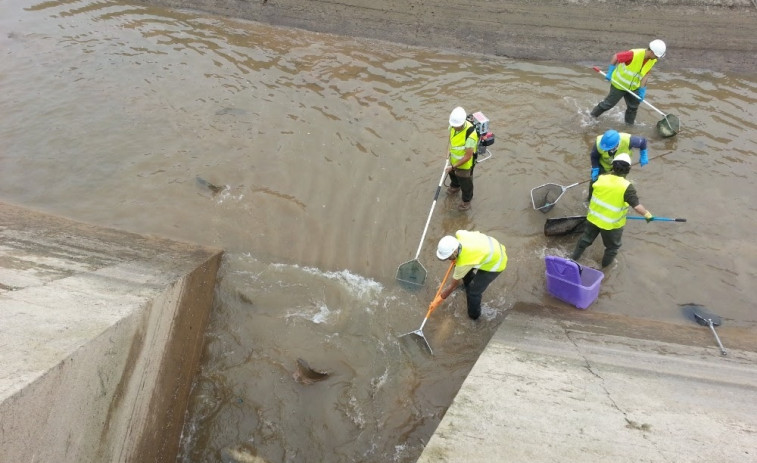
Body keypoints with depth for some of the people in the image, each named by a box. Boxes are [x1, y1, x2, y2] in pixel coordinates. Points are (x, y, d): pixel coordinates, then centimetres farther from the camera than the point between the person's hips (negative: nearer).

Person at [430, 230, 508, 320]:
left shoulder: (464, 262, -36)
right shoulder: (459, 235, -21)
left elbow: (452, 286, -21)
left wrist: (439, 300, -6)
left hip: (495, 263, -8)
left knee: (473, 291, -2)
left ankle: (474, 315, 24)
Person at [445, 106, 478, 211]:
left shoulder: (470, 135, -41)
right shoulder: (453, 125, -19)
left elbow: (468, 156, -31)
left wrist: (454, 167, -26)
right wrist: (449, 150, -3)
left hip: (465, 163, -7)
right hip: (454, 159, 7)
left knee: (465, 182, 18)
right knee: (452, 173, 34)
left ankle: (466, 200, 46)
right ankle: (455, 186, 67)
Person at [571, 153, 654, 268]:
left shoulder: (602, 178, -11)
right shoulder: (627, 187, -25)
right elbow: (637, 206, -24)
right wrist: (647, 214, -6)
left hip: (593, 218, 4)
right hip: (611, 224, -4)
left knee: (586, 239, 27)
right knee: (613, 247, 24)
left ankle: (573, 258, 41)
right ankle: (605, 265, 44)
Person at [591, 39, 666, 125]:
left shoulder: (653, 60, -11)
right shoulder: (634, 54, -32)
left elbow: (645, 75, -4)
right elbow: (615, 56, -22)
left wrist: (642, 90, -9)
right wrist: (610, 72, -18)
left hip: (634, 87, 6)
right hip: (619, 84, -6)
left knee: (633, 106, 11)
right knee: (610, 103, 7)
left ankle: (629, 123, 30)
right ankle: (593, 115, 29)